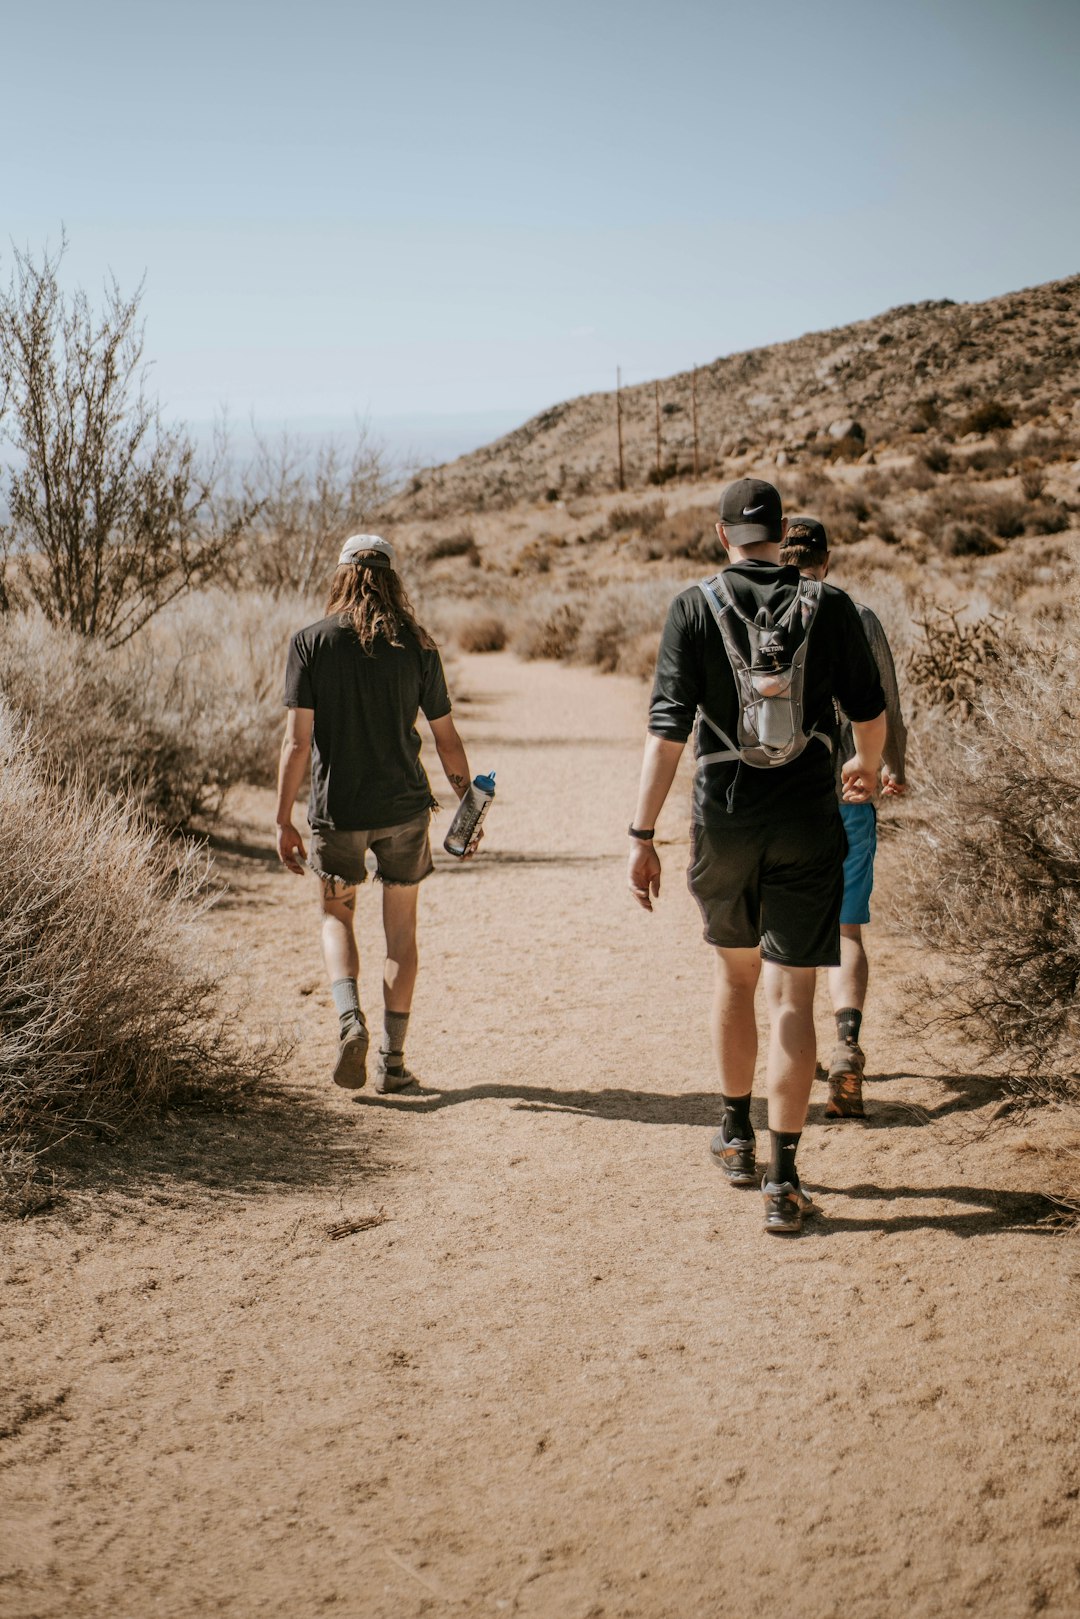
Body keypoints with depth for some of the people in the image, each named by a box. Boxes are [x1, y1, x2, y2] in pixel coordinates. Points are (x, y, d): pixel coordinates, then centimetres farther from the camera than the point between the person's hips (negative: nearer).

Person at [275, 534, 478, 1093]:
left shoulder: (311, 642, -6)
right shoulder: (417, 646, -1)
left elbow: (297, 742, -9)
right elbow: (447, 739, 2)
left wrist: (283, 821, -3)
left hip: (337, 810, -1)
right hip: (404, 806, 1)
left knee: (336, 915, 20)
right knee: (401, 926, 14)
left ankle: (349, 1018, -3)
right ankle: (393, 1058, 15)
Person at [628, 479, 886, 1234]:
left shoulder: (694, 607, -3)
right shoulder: (829, 605, 0)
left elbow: (668, 728, -9)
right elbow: (870, 713, 7)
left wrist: (643, 834, -7)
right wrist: (868, 770, 29)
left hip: (724, 820, 1)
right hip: (807, 823, -1)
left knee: (735, 974, 21)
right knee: (792, 998, 1)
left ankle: (738, 1137, 34)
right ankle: (783, 1180, -2)